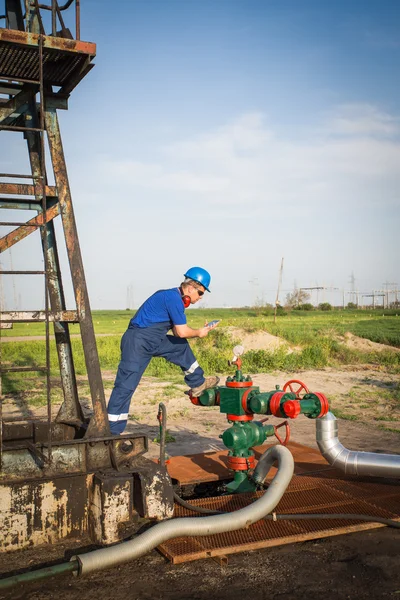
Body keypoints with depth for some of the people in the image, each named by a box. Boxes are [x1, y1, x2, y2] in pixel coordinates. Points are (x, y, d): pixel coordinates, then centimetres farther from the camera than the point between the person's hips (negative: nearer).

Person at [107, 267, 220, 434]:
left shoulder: (174, 297, 12)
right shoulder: (173, 297, -17)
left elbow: (177, 332, 16)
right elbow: (182, 332, -19)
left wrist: (201, 330, 7)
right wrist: (199, 333, 0)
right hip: (137, 342, -10)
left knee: (181, 347, 18)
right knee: (126, 386, -8)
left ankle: (198, 384, 27)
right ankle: (112, 431, -3)